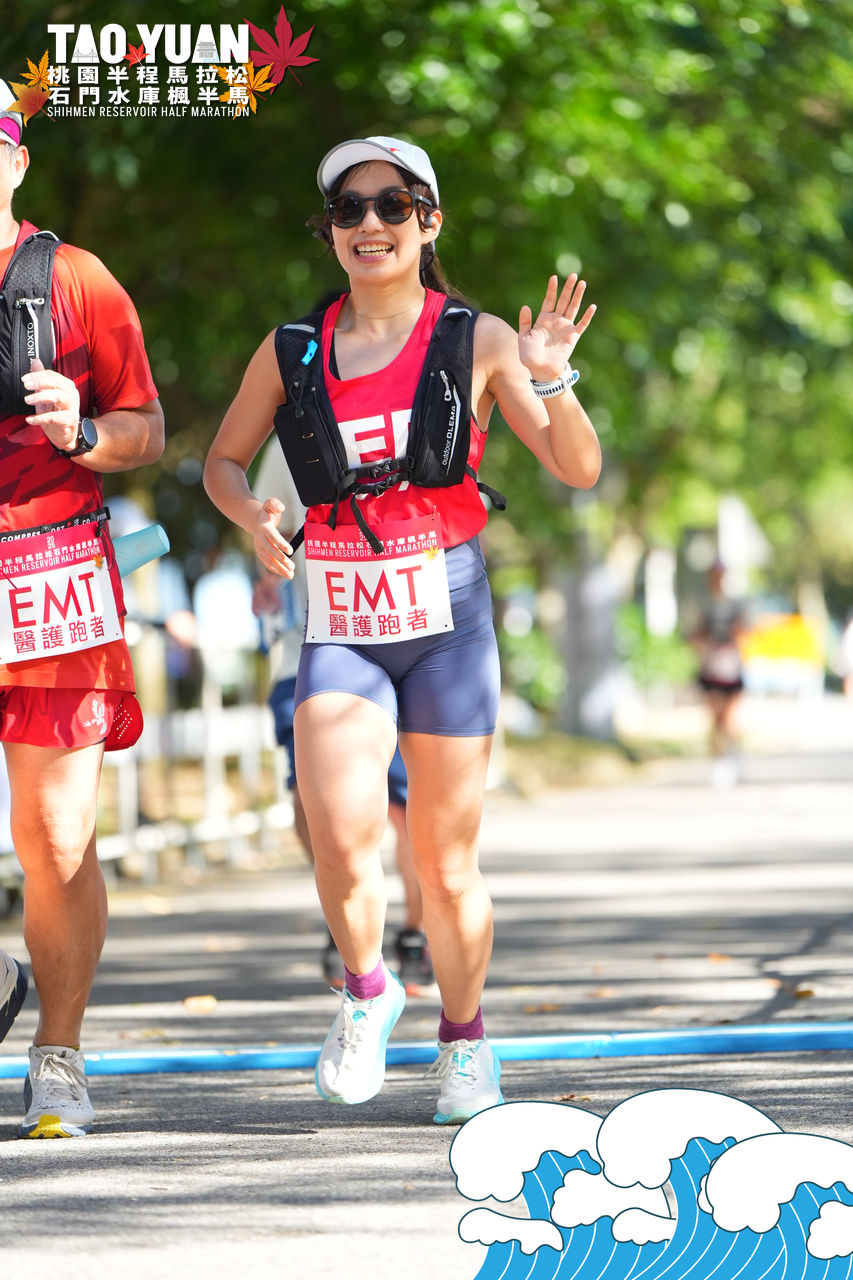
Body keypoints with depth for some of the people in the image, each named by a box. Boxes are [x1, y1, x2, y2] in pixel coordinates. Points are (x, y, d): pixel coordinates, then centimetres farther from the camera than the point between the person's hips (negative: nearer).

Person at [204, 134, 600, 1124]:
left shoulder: (476, 341, 1)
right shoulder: (292, 351, 6)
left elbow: (580, 470, -2)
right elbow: (222, 459, 19)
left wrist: (550, 381, -20)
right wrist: (250, 515, -2)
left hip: (446, 616, -1)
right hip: (340, 625, 1)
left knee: (446, 858, 3)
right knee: (340, 834, -18)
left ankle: (463, 1041, 26)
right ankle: (366, 990, 11)